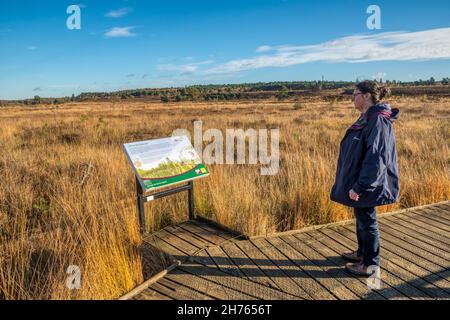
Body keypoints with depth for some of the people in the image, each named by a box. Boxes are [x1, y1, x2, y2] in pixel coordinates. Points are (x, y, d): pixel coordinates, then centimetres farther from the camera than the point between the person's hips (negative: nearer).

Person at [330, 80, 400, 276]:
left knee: (367, 221, 5)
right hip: (359, 181, 9)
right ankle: (362, 253, 39)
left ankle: (371, 264, 22)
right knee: (361, 218, 21)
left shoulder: (378, 121, -21)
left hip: (367, 185, -9)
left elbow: (376, 158, -26)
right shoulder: (366, 119, 9)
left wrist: (359, 186, -25)